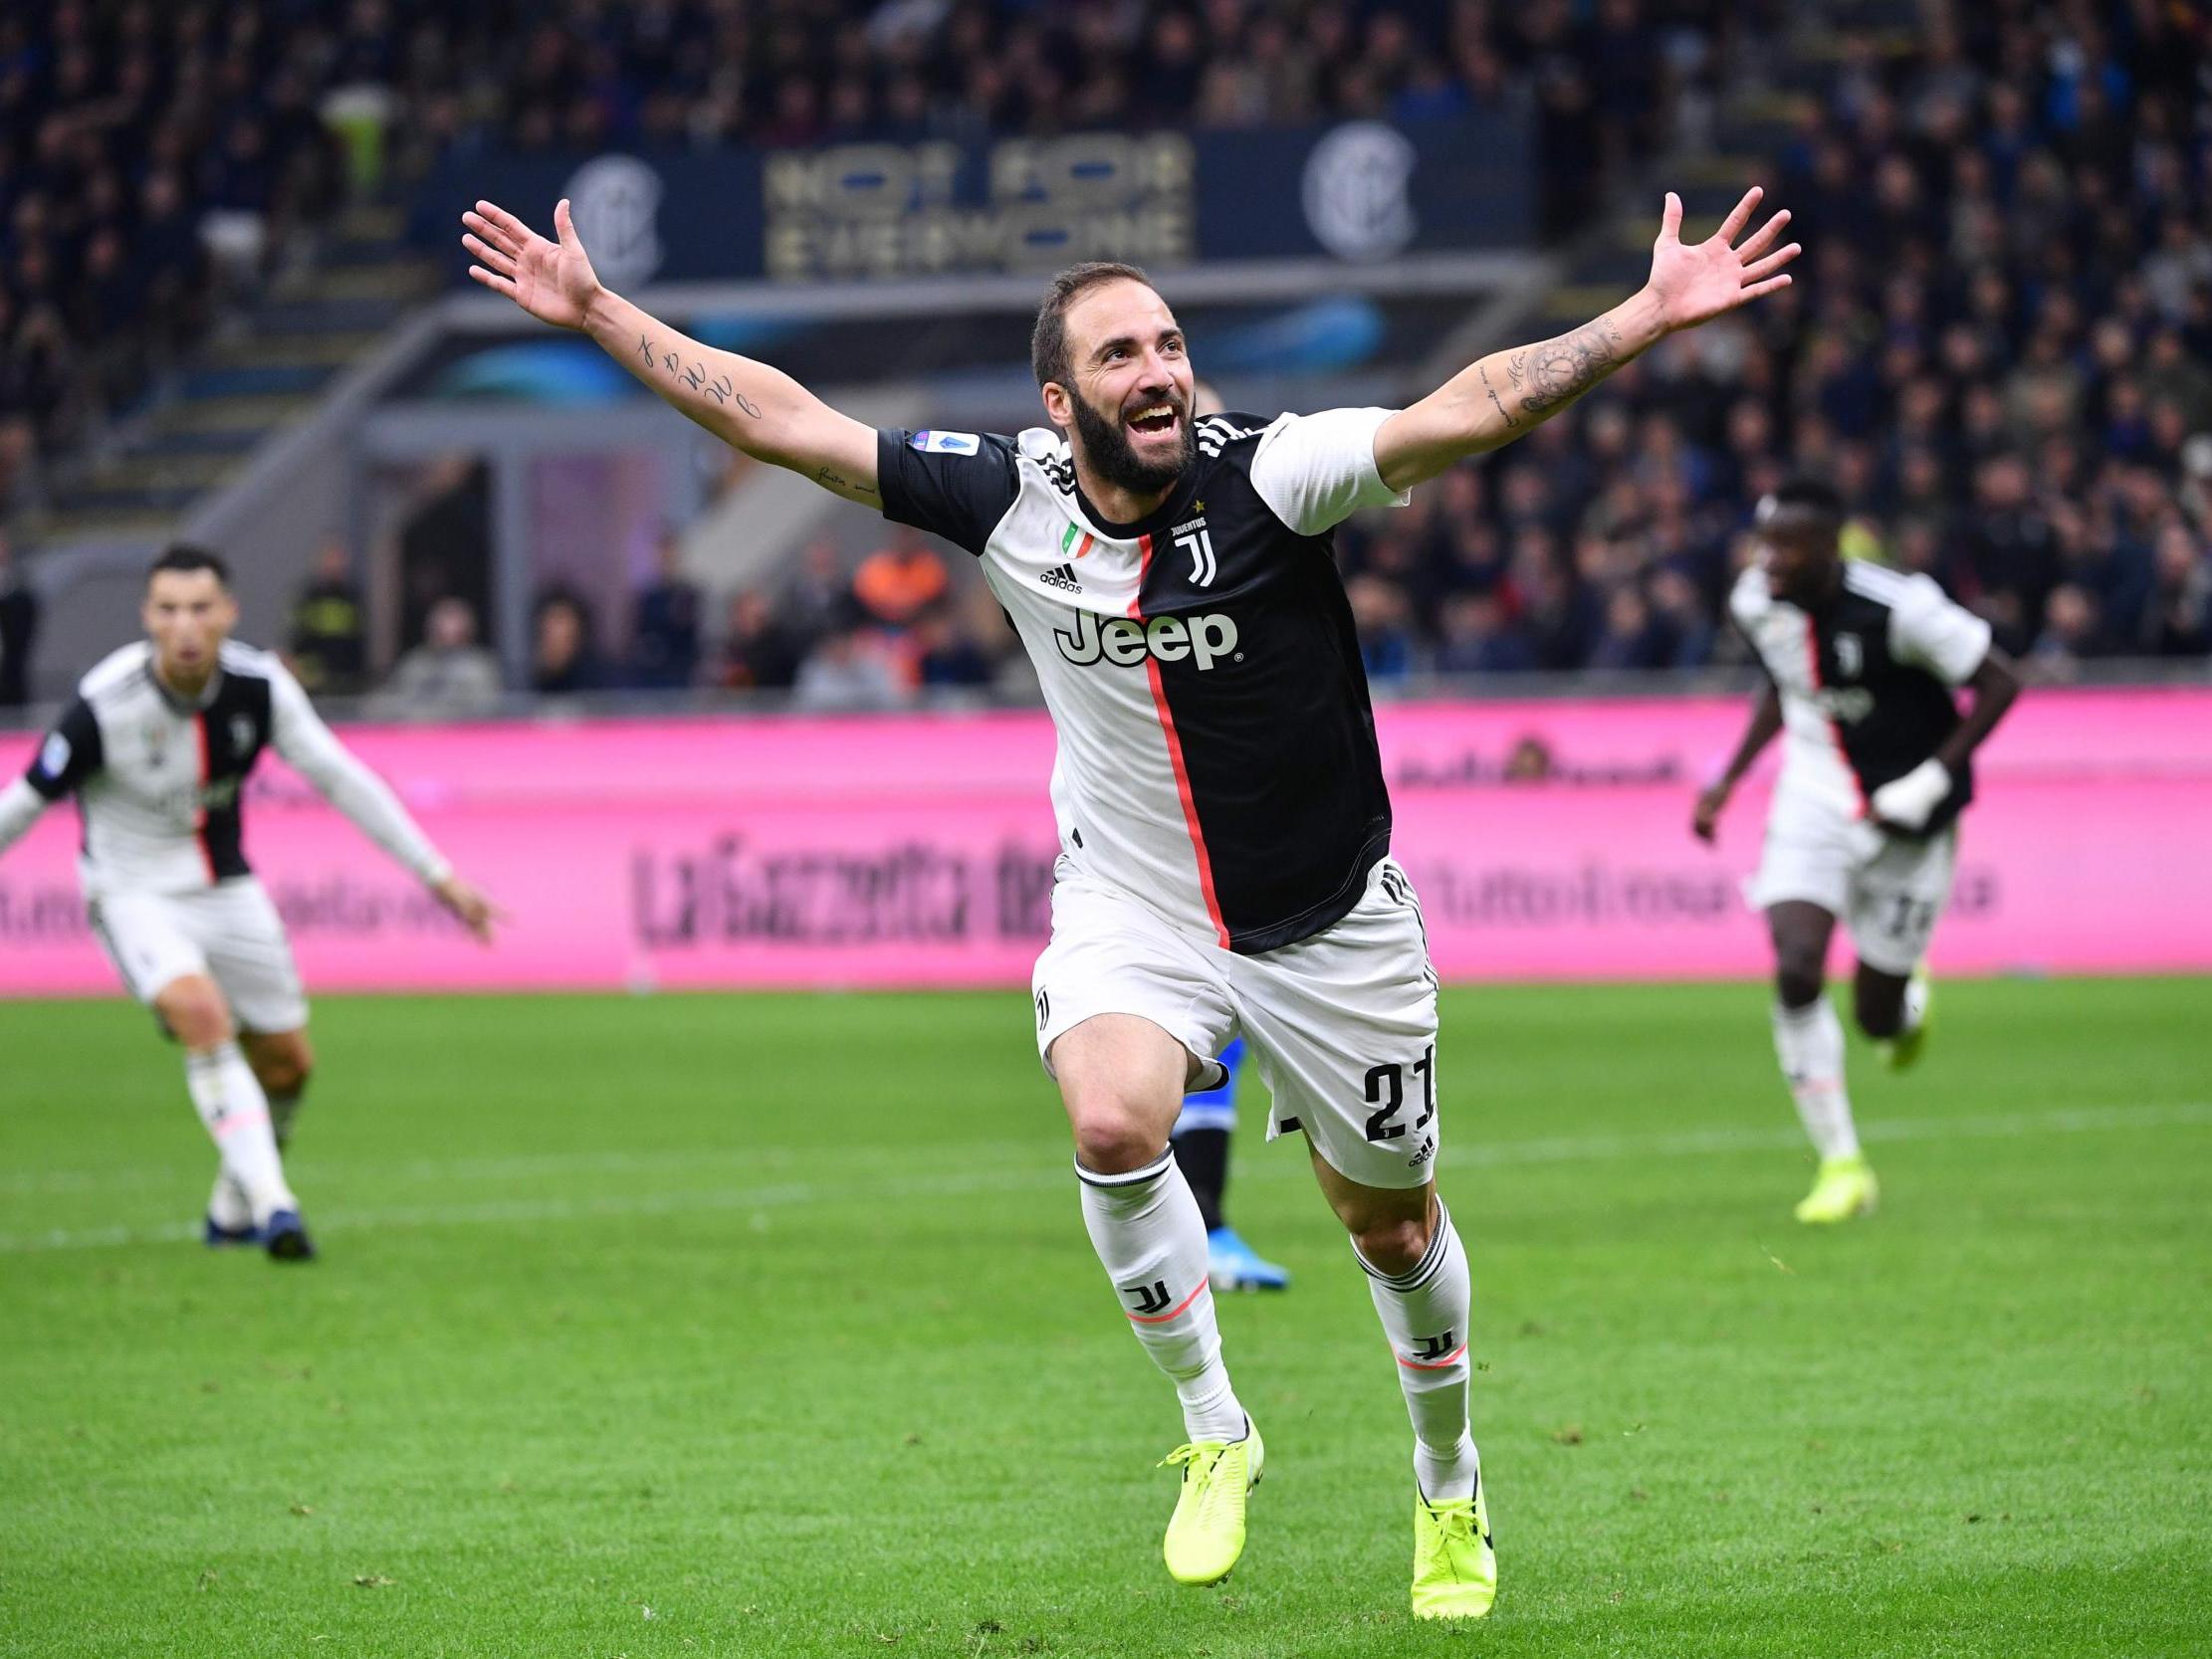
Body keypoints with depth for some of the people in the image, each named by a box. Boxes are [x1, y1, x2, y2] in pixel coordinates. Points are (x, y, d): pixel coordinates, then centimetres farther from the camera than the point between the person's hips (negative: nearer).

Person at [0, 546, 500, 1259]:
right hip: (135, 894, -5)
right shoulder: (105, 704, -24)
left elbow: (340, 778, -3)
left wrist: (440, 877, -2)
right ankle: (271, 1201, -30)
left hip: (227, 891, 5)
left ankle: (232, 1213, 33)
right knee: (201, 1013, -31)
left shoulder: (259, 685, -13)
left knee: (287, 1064, 9)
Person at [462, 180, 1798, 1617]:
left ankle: (1451, 1490, 39)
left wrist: (1651, 315, -44)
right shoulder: (1009, 497, -12)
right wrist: (598, 313, -6)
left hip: (1327, 923, -1)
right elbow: (785, 421, -6)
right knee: (1113, 1123, -28)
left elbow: (1465, 414, -32)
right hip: (1130, 904, 1)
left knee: (1390, 1219, 12)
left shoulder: (1264, 475, -21)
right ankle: (1215, 1432, -6)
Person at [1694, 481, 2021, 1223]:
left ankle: (1910, 1000, 45)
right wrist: (1727, 780, 10)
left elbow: (2000, 685, -15)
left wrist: (1929, 783, -20)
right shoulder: (1756, 601, -5)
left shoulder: (1898, 608, -23)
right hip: (1813, 804, 3)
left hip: (1903, 820, -3)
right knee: (1796, 973, -19)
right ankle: (1842, 1164, -8)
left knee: (1879, 1018, 3)